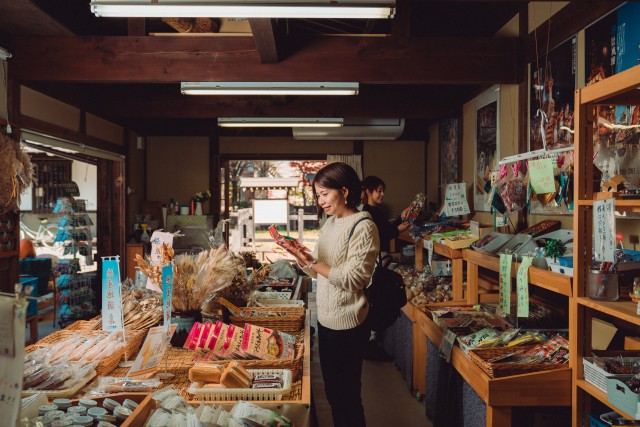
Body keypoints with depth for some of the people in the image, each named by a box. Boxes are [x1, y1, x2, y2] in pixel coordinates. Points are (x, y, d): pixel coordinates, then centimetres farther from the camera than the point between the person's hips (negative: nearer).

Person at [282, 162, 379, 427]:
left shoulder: (363, 227, -16)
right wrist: (302, 258, -7)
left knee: (347, 394, 8)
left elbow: (353, 279, -22)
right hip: (325, 318, 8)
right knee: (332, 389, 20)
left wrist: (313, 263, -24)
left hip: (347, 324, -8)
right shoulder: (330, 224, 9)